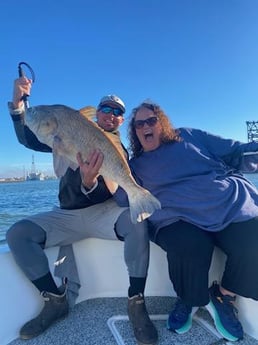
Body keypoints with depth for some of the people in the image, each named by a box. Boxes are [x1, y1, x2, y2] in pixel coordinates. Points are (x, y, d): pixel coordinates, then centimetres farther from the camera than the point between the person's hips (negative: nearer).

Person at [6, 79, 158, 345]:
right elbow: (30, 140, 6)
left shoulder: (120, 153, 5)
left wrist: (90, 182, -33)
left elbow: (114, 192, -10)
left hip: (103, 212, -2)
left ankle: (136, 303, -17)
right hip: (66, 214, 3)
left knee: (137, 223, -33)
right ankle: (56, 300, -4)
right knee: (17, 234, -17)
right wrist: (18, 102, -7)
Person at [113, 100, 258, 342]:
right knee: (190, 245, -33)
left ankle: (224, 297, 7)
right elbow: (126, 199, 4)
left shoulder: (190, 137, 17)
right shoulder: (136, 165, 17)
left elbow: (237, 153, 16)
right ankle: (187, 300, 2)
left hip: (230, 203, 2)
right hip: (176, 217, -1)